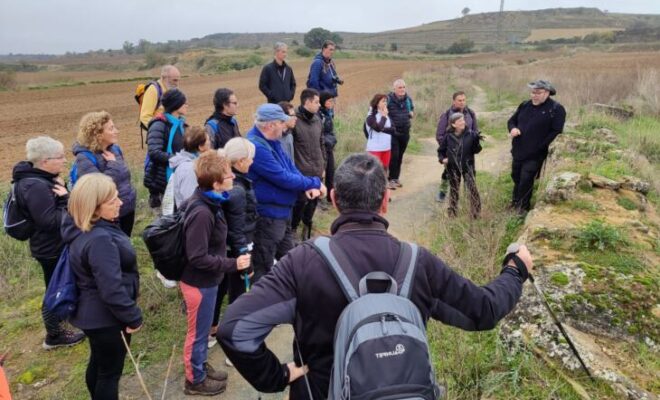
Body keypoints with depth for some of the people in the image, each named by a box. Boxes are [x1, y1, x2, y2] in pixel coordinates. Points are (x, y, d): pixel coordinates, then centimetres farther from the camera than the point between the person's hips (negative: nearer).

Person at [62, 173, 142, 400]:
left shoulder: (81, 228, -2)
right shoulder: (99, 240, -34)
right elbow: (112, 289, -32)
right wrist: (133, 317, -19)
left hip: (93, 313, 9)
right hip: (107, 317, -9)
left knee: (98, 364, 27)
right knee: (110, 372, 11)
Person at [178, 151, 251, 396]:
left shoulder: (208, 202, -3)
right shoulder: (202, 213, -32)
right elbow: (198, 258, -30)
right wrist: (232, 264, -25)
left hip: (206, 280, 9)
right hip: (199, 282, -9)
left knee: (203, 329, 26)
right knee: (198, 332, 13)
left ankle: (201, 366, 47)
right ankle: (195, 380, 35)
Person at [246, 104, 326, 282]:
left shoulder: (272, 141, 6)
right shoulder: (256, 146, -26)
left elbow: (290, 165, 8)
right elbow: (283, 178, -26)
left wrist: (308, 186, -11)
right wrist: (315, 183, -14)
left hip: (283, 213, 10)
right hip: (267, 216, -10)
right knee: (263, 269, 5)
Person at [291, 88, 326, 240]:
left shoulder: (317, 120, 10)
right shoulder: (294, 120, -13)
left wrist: (323, 165, 17)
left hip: (317, 171, 7)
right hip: (301, 171, -7)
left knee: (313, 200, 13)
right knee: (301, 200, -4)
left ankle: (306, 228, 31)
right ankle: (292, 229, 16)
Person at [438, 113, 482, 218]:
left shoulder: (470, 134, -7)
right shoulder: (448, 136, -4)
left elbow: (476, 150, -3)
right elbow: (441, 150, 8)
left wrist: (476, 142, -20)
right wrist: (442, 159, -10)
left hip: (467, 166, -1)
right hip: (453, 167, 1)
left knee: (473, 189, -9)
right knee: (454, 189, 12)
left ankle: (475, 212, 2)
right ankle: (452, 212, 26)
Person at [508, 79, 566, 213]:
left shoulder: (556, 109, -11)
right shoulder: (525, 105, 8)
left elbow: (556, 132, -16)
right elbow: (512, 120, 18)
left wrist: (540, 147, -19)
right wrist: (513, 128, -6)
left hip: (535, 155, -6)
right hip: (518, 151, 6)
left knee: (525, 182, -5)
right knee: (516, 178, 17)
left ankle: (523, 208, 12)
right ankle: (515, 204, 35)